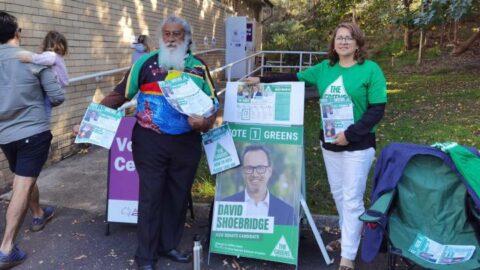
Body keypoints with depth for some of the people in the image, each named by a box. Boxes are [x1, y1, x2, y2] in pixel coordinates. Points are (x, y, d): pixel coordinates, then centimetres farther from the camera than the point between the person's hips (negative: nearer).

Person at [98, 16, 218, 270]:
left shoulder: (199, 68, 5)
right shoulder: (146, 63, -2)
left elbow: (213, 104, 7)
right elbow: (120, 94, 0)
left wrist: (205, 122, -14)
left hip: (187, 144, 3)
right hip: (150, 142, -3)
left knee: (178, 195, 14)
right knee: (150, 196, 4)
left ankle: (169, 245, 33)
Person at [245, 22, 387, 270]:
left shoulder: (370, 69, -9)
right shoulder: (325, 68, 6)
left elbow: (377, 109, -12)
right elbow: (294, 79, 11)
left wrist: (350, 134, -20)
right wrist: (262, 80, 4)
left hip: (358, 145, -5)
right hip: (329, 143, 5)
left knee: (352, 199, -1)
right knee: (338, 194, 16)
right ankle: (349, 236, 36)